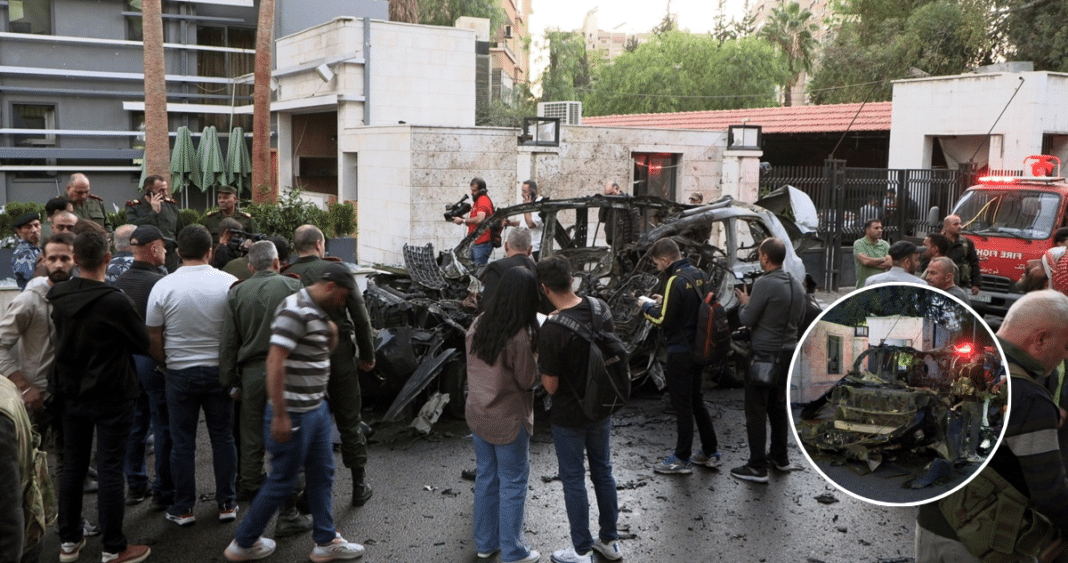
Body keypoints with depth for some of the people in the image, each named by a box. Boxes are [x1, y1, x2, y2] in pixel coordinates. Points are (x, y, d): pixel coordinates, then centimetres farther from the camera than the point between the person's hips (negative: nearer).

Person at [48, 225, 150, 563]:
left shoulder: (58, 297, -3)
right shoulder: (114, 301, -22)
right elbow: (143, 343, -10)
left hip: (71, 394, 6)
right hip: (111, 396, -6)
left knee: (72, 466, 16)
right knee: (110, 470, 1)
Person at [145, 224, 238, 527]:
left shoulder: (163, 287, -7)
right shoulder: (229, 283, -8)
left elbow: (153, 338, -2)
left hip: (180, 373, 0)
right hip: (220, 371, 1)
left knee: (182, 442, 8)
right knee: (223, 437, 11)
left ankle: (183, 508, 15)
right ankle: (226, 504, 17)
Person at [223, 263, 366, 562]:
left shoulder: (318, 312, 10)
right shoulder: (296, 310, -20)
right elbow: (275, 362, -25)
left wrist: (332, 332, 2)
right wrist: (280, 415, -25)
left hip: (316, 409, 10)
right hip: (294, 414, -10)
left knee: (322, 474, 14)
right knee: (282, 482, 3)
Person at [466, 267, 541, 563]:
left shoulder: (479, 323, -5)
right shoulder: (518, 337, -25)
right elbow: (528, 380, -16)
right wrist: (535, 352, -4)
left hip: (477, 414, 7)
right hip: (508, 420, -7)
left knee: (486, 477, 19)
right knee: (513, 483, 8)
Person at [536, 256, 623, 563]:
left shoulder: (551, 330, -27)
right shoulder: (600, 310, -9)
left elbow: (551, 386, -20)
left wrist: (541, 364, -2)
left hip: (569, 416, -6)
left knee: (574, 480, 10)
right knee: (603, 472, 20)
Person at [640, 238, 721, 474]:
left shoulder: (675, 281, -21)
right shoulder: (699, 275, 5)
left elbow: (664, 319, -19)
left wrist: (647, 308, -1)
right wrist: (663, 301, 10)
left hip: (680, 352, -9)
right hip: (699, 348, 9)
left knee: (682, 405, 1)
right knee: (697, 401, 19)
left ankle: (682, 459, 11)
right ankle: (710, 452, 27)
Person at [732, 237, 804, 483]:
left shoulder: (764, 283, -18)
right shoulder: (796, 284, 6)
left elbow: (747, 320, -15)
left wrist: (744, 302, 5)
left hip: (764, 354, -8)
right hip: (788, 352, 8)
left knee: (756, 410, -2)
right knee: (778, 405, 20)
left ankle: (757, 467, 0)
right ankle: (780, 457, 30)